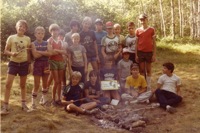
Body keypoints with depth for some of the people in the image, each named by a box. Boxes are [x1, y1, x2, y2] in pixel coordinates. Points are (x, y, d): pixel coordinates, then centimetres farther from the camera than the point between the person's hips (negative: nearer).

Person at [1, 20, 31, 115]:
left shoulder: (27, 39, 3)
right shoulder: (11, 38, -3)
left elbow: (28, 53, 8)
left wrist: (29, 64, 5)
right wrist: (12, 53, -21)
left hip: (24, 64, 2)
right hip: (13, 63, -2)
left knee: (23, 85, 11)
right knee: (8, 84, -10)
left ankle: (23, 104, 23)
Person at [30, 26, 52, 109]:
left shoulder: (46, 43, 7)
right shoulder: (33, 44, -3)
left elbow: (50, 53, -9)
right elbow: (35, 55, -16)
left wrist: (40, 52, -15)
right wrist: (45, 52, -11)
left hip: (46, 64, 4)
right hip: (37, 64, -4)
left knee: (45, 84, 13)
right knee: (36, 85, -4)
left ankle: (44, 99, 30)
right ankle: (33, 102, 4)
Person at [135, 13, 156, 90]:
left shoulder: (151, 30, -1)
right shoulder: (138, 30, 3)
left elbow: (154, 43, 0)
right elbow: (136, 43, 5)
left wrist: (154, 54, -4)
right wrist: (136, 55, 0)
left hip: (149, 52, -1)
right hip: (140, 52, 1)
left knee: (148, 70, 7)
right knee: (141, 70, 7)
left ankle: (148, 87, 15)